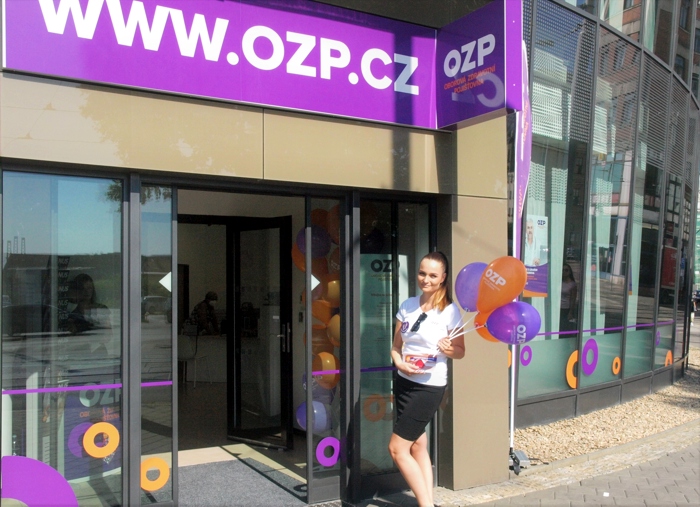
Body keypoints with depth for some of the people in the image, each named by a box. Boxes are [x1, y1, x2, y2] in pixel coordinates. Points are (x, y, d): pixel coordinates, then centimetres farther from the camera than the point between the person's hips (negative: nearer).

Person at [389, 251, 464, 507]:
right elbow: (396, 346, 7)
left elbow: (461, 351, -3)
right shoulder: (407, 305, 3)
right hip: (403, 382, 6)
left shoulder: (450, 311, -11)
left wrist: (448, 349, -25)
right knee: (417, 445, 12)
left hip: (429, 387, -6)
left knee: (397, 448, -6)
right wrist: (400, 363, -12)